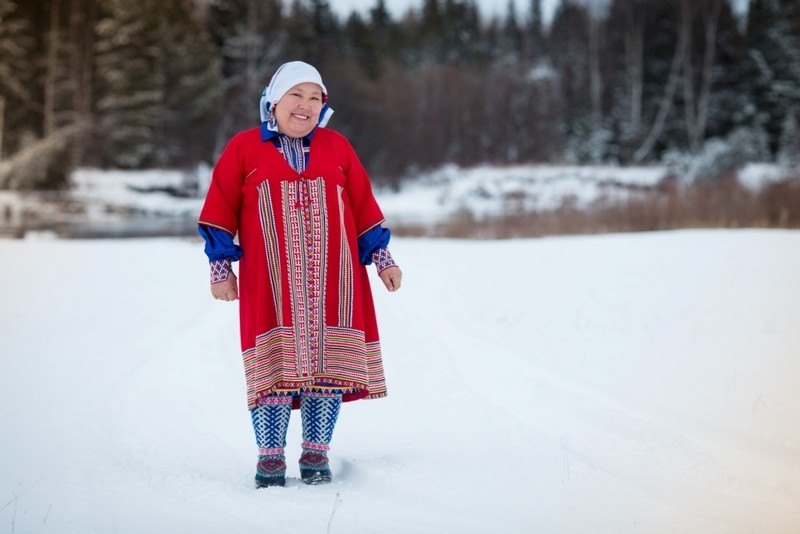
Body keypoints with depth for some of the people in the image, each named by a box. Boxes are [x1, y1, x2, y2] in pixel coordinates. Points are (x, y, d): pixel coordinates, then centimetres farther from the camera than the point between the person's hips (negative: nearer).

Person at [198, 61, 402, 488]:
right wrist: (220, 267, 2)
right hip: (269, 280, -2)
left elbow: (363, 208, 15)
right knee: (274, 362, -4)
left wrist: (382, 258, 12)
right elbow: (219, 212, 6)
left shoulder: (336, 147, 12)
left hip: (332, 279, 2)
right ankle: (271, 455, 4)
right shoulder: (244, 148, 5)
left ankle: (316, 453, 10)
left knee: (327, 360, 1)